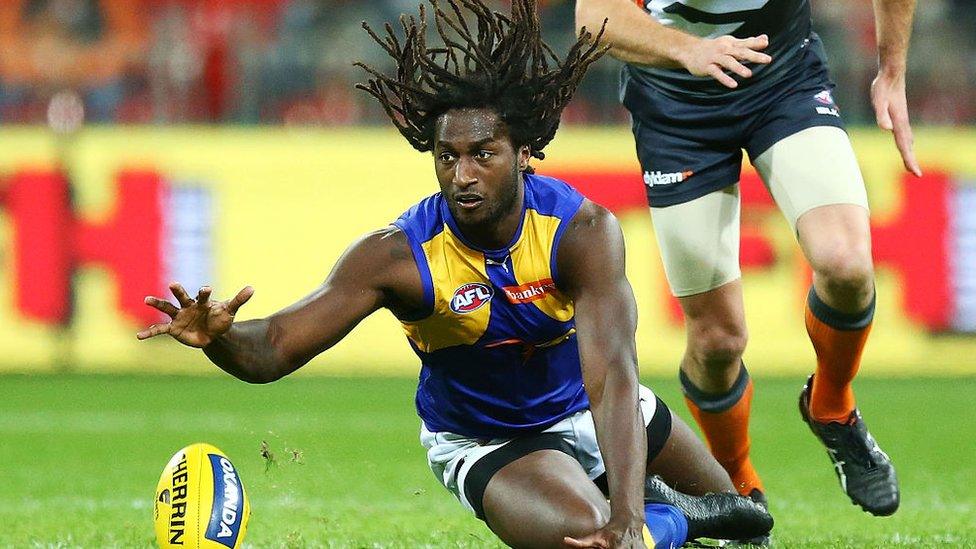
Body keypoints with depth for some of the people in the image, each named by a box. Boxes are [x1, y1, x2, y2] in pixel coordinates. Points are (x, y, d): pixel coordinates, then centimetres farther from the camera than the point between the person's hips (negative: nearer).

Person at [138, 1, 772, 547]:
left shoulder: (584, 231, -30)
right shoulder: (399, 255, -29)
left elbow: (612, 377, -41)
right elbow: (277, 347, -28)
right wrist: (218, 337, -54)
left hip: (587, 407, 2)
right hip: (483, 440, -2)